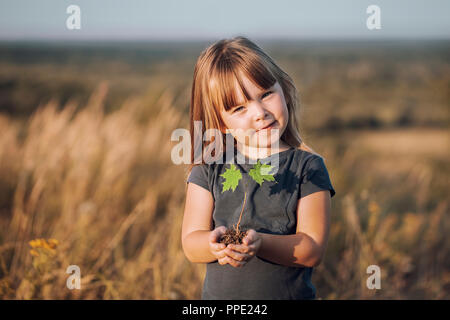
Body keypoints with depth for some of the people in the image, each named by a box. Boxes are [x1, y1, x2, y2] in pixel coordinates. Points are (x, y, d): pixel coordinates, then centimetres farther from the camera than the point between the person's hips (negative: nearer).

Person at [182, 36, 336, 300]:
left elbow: (313, 250, -14)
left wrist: (260, 244, -28)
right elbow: (191, 244, -5)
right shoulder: (209, 169, -2)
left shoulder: (308, 167, -8)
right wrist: (215, 244, -26)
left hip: (292, 294, -1)